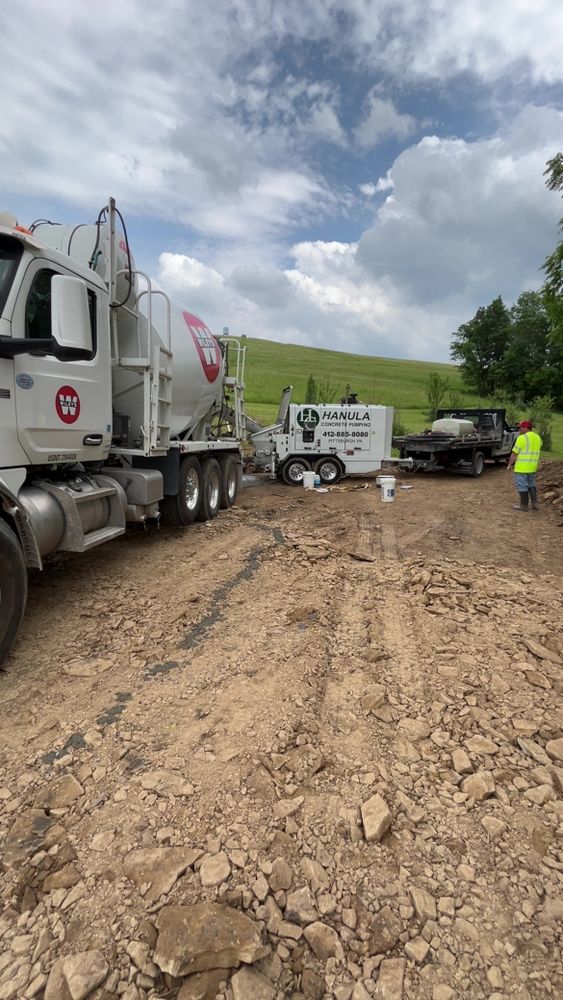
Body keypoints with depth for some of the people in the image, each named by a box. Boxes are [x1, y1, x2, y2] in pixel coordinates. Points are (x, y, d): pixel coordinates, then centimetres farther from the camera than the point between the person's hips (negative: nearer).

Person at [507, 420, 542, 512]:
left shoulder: (522, 438, -15)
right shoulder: (538, 437, 10)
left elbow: (514, 453, -14)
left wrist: (509, 465, -5)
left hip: (521, 467, -8)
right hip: (532, 467, 8)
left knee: (522, 486, 2)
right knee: (531, 485, 19)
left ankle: (524, 505, 8)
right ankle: (535, 504, 17)